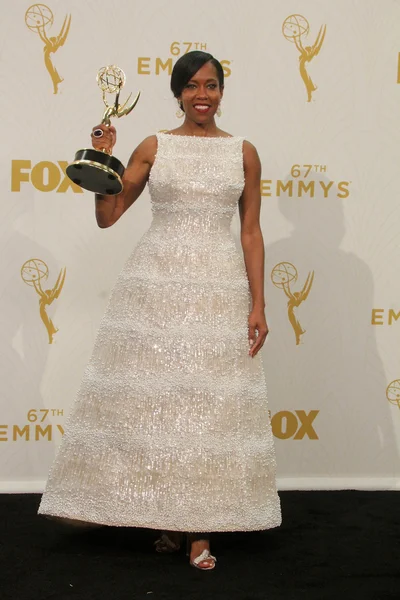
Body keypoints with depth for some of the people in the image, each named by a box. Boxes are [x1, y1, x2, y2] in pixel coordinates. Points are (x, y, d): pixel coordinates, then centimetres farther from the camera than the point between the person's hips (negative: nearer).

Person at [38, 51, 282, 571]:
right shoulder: (153, 148, 6)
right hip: (157, 283, 0)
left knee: (211, 401, -2)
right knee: (153, 393, 0)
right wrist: (103, 158, -8)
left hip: (220, 285, 0)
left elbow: (251, 233, 5)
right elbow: (107, 216, 6)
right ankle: (166, 518, 13)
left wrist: (258, 306, -1)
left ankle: (201, 527, 5)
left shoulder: (243, 152, 7)